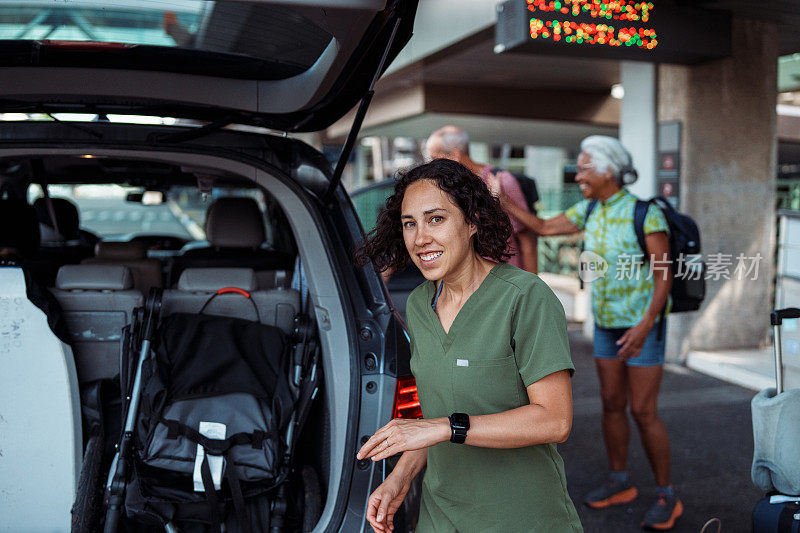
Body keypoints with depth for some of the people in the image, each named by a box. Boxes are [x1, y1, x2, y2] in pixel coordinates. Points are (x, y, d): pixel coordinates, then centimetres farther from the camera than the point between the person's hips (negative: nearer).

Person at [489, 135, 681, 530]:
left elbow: (664, 275, -18)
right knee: (612, 404, 11)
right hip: (606, 323, 7)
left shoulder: (646, 213, -17)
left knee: (643, 411, -5)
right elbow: (543, 228, 13)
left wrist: (645, 324, -27)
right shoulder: (589, 211, 4)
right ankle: (619, 483, 26)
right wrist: (502, 201, 7)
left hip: (642, 323, -6)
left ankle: (666, 497, 9)